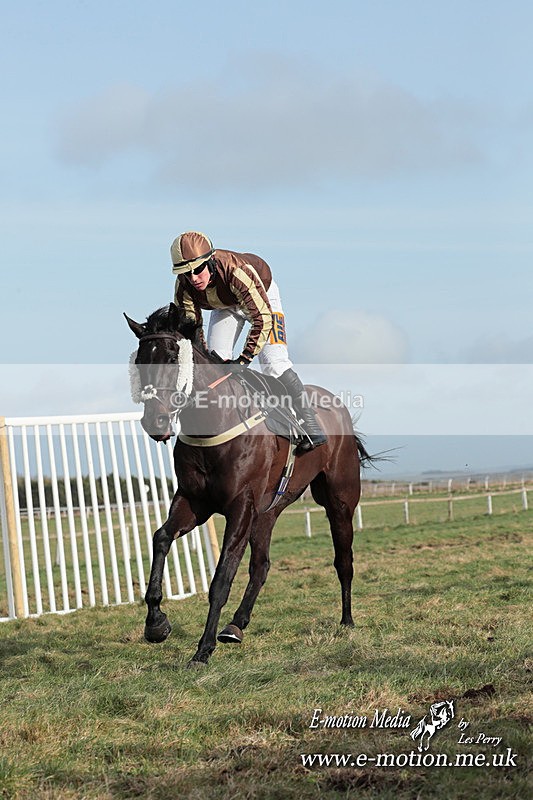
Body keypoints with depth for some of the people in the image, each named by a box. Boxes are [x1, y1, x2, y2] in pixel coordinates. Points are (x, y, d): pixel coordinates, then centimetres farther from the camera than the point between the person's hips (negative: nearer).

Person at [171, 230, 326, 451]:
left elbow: (263, 318, -42)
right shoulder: (184, 287, -29)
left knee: (274, 363, -18)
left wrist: (244, 359, -46)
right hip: (225, 307, 5)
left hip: (261, 296, -5)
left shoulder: (236, 270, -44)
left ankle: (311, 428, -15)